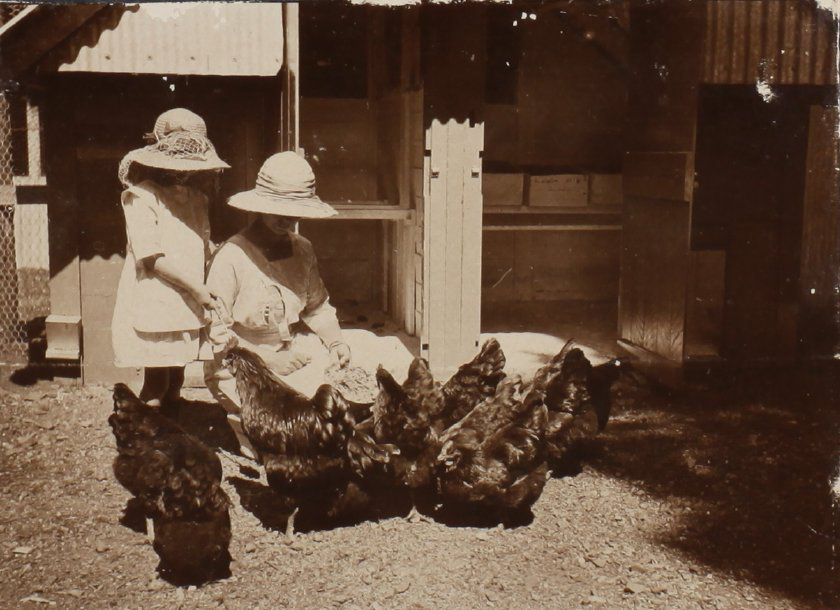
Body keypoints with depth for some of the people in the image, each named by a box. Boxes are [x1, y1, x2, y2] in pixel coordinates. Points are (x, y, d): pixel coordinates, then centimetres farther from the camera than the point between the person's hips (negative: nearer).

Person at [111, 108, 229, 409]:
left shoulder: (195, 197, 14)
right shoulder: (143, 196, -9)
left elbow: (203, 250, 15)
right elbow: (149, 257, -15)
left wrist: (206, 295, 0)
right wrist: (196, 288, -16)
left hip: (184, 307, 7)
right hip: (152, 305, -7)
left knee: (174, 382, 12)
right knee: (156, 383, -6)